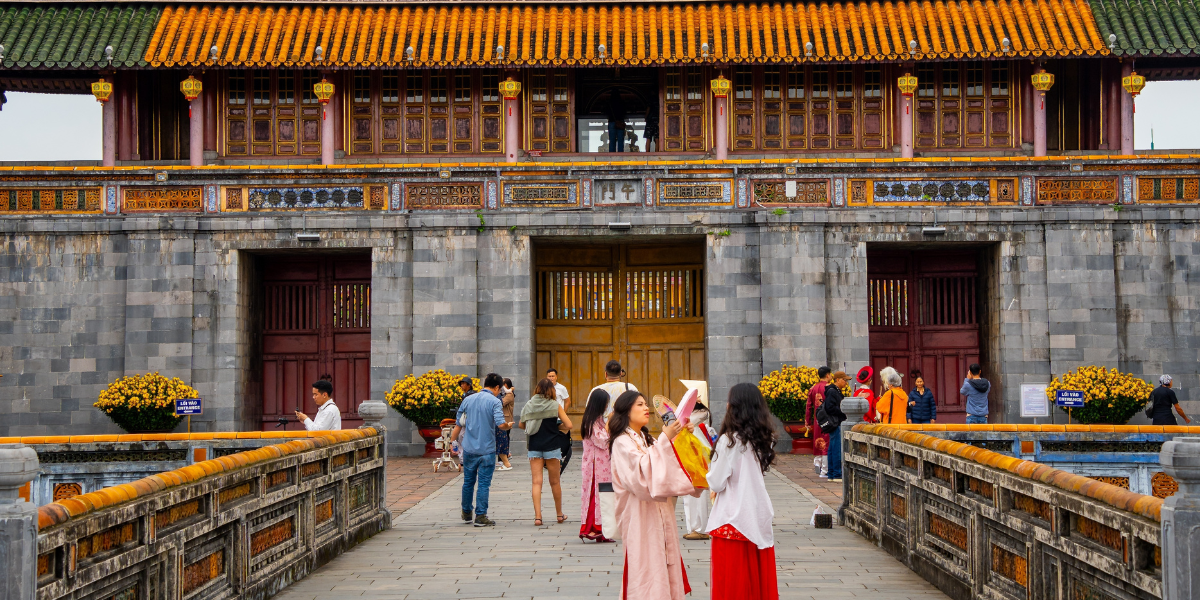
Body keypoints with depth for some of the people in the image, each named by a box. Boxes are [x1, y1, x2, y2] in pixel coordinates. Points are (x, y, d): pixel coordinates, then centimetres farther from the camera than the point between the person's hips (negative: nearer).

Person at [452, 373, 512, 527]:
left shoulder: (467, 400, 7)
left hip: (469, 449, 5)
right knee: (484, 484, 1)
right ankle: (480, 517, 2)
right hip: (486, 449, -5)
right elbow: (501, 424, -21)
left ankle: (466, 513, 28)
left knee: (468, 482, 16)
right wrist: (509, 426, 1)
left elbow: (458, 424, 12)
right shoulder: (495, 402, -9)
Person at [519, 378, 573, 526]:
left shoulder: (529, 405, 1)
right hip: (552, 447, -1)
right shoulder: (555, 406, -6)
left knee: (537, 482, 0)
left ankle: (537, 516, -10)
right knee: (555, 482, 12)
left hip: (534, 447, 1)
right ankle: (559, 514, 25)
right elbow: (569, 425, -8)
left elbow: (521, 425, 10)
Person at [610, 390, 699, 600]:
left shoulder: (645, 439, 17)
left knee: (664, 563, 6)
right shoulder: (622, 442, -8)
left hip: (659, 513, 8)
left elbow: (663, 474, 20)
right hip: (640, 515, -8)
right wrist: (665, 439, -26)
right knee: (645, 561, -7)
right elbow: (642, 469, -25)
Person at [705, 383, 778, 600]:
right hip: (759, 516, 6)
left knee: (734, 581, 2)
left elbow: (716, 484, -13)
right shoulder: (763, 438, 5)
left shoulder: (729, 440, -15)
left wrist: (710, 469, 6)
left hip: (733, 518, -6)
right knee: (758, 576, 13)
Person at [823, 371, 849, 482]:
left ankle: (831, 475, 15)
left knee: (833, 450, 11)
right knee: (838, 449, -9)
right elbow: (830, 408, -20)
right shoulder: (832, 391, -12)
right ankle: (837, 475, -6)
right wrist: (843, 412, -16)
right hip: (835, 424, -10)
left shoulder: (837, 391, 19)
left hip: (837, 424, 10)